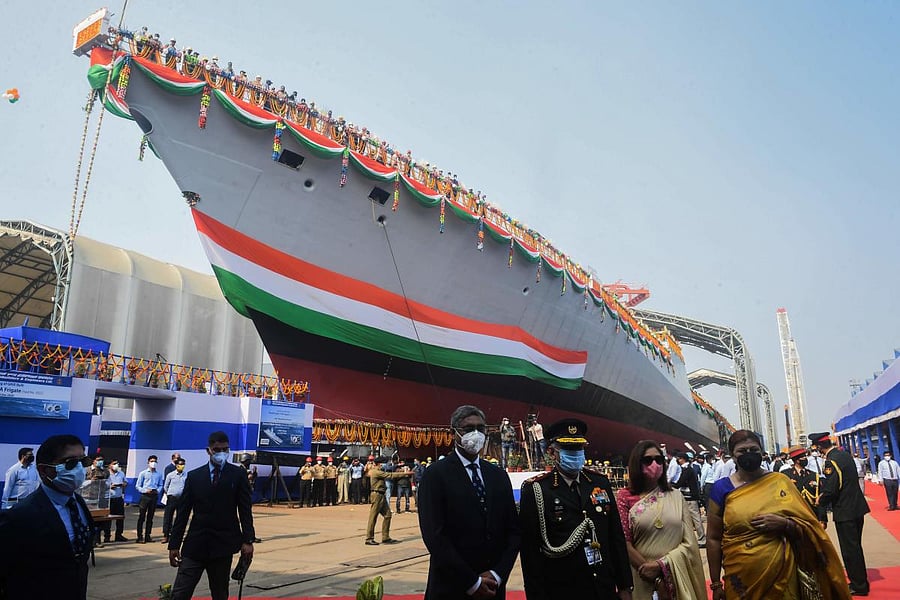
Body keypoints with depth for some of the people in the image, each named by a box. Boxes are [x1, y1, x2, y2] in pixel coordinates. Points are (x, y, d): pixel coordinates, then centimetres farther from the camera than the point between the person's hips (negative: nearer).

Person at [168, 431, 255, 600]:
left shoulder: (238, 475, 1)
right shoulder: (194, 476, 6)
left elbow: (245, 510, -1)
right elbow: (183, 512, 6)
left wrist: (247, 541, -8)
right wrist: (174, 544, 3)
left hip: (223, 546, -1)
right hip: (195, 546, 1)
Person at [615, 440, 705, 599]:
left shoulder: (676, 496, 5)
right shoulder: (624, 496, -4)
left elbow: (689, 543, 1)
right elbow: (625, 543, -7)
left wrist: (660, 565, -12)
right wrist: (656, 579, -11)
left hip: (677, 578, 2)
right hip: (642, 579, -2)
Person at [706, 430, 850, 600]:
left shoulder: (780, 482, 0)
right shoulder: (721, 488, -4)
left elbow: (807, 526, 4)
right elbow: (713, 539, 0)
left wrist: (784, 524, -16)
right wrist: (716, 583, 0)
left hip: (783, 575, 1)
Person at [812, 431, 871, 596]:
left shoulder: (831, 462, -22)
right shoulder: (845, 455, 5)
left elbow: (830, 491, -22)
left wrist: (820, 501, -4)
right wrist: (822, 483, 16)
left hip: (845, 512, -9)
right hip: (857, 508, 9)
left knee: (849, 550, 4)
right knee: (855, 547, 21)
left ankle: (858, 585, 14)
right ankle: (861, 581, 32)